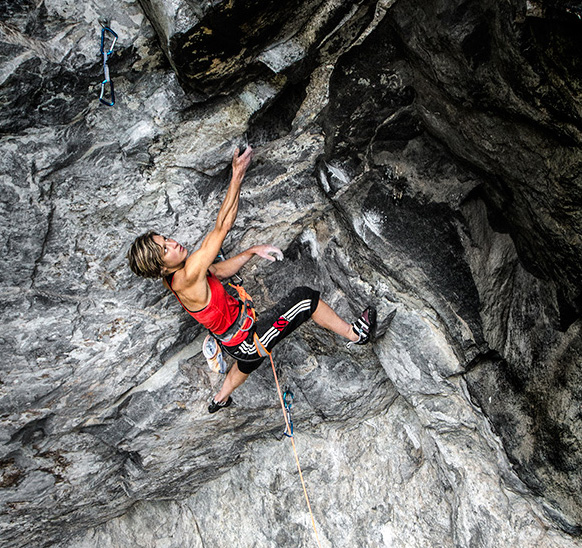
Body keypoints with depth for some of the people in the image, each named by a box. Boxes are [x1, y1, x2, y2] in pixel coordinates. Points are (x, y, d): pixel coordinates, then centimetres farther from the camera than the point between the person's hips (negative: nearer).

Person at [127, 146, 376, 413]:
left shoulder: (173, 276, -5)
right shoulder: (186, 278, -33)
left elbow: (220, 271, 7)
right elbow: (222, 228, -39)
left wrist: (252, 251, -5)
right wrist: (236, 177, -41)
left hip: (235, 341, 9)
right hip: (247, 339, -9)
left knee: (246, 365, 41)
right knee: (304, 298, -9)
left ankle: (220, 399, 64)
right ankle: (354, 333, 11)